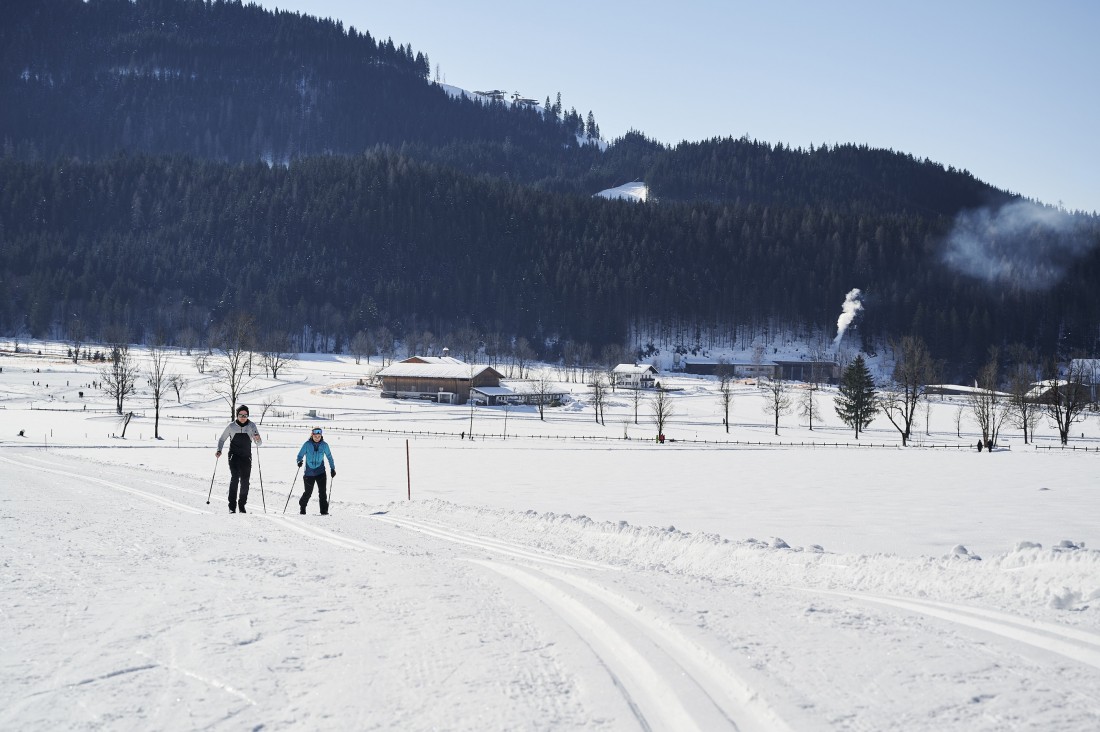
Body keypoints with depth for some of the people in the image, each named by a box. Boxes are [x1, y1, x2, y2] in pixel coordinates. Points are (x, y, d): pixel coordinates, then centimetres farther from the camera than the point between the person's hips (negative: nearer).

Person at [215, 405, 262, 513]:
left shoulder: (251, 426, 2)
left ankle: (242, 506, 17)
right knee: (235, 478, -17)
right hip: (234, 456, -2)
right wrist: (219, 450, -4)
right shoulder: (231, 426, 1)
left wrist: (257, 439, -23)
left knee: (245, 482, 3)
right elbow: (222, 439, 12)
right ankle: (232, 507, -17)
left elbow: (259, 443, 0)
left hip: (246, 458, 2)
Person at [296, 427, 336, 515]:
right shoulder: (307, 444, -5)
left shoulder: (324, 445, 0)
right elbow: (300, 455, -1)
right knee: (308, 492, 5)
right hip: (309, 472, -1)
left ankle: (324, 511, -7)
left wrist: (332, 468, 10)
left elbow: (329, 457, 11)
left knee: (323, 491, -11)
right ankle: (302, 508, 29)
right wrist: (299, 461, -22)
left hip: (320, 472, 1)